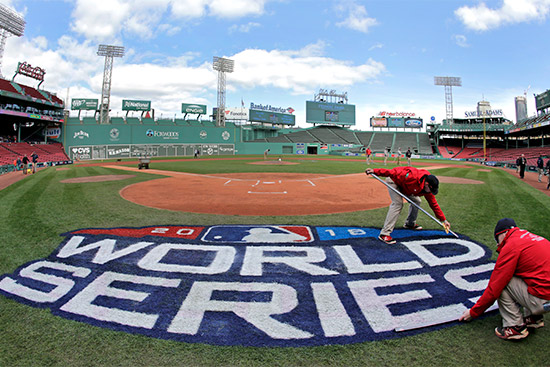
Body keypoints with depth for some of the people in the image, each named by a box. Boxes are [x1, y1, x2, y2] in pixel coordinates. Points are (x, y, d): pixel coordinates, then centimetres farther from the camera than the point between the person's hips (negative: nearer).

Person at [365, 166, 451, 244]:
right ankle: (384, 234, -27)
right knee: (398, 203, -23)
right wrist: (375, 171, -41)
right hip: (393, 181, -8)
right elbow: (393, 173, -36)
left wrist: (444, 220, -3)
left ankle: (410, 223, 31)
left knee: (416, 201, 9)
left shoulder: (427, 189, -12)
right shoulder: (412, 176, -38)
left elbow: (434, 204, -3)